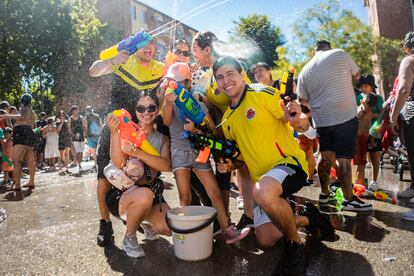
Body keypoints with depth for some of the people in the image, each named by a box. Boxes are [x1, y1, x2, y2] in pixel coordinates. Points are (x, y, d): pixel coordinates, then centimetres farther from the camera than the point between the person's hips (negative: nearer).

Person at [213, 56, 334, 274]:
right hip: (261, 179, 7)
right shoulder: (227, 119, 10)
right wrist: (231, 165, -1)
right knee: (266, 240, 6)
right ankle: (307, 217, 29)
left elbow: (303, 126, -13)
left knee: (262, 191, -40)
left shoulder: (262, 94, -9)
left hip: (289, 162, -7)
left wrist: (297, 120, -36)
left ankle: (295, 243, -11)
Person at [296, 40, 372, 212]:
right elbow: (357, 75, 13)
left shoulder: (305, 71, 10)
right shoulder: (340, 54, 0)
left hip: (321, 119, 4)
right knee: (343, 158, -2)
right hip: (345, 116, -4)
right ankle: (349, 199, 6)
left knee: (326, 156, 15)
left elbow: (303, 100, 14)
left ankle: (325, 193, 25)